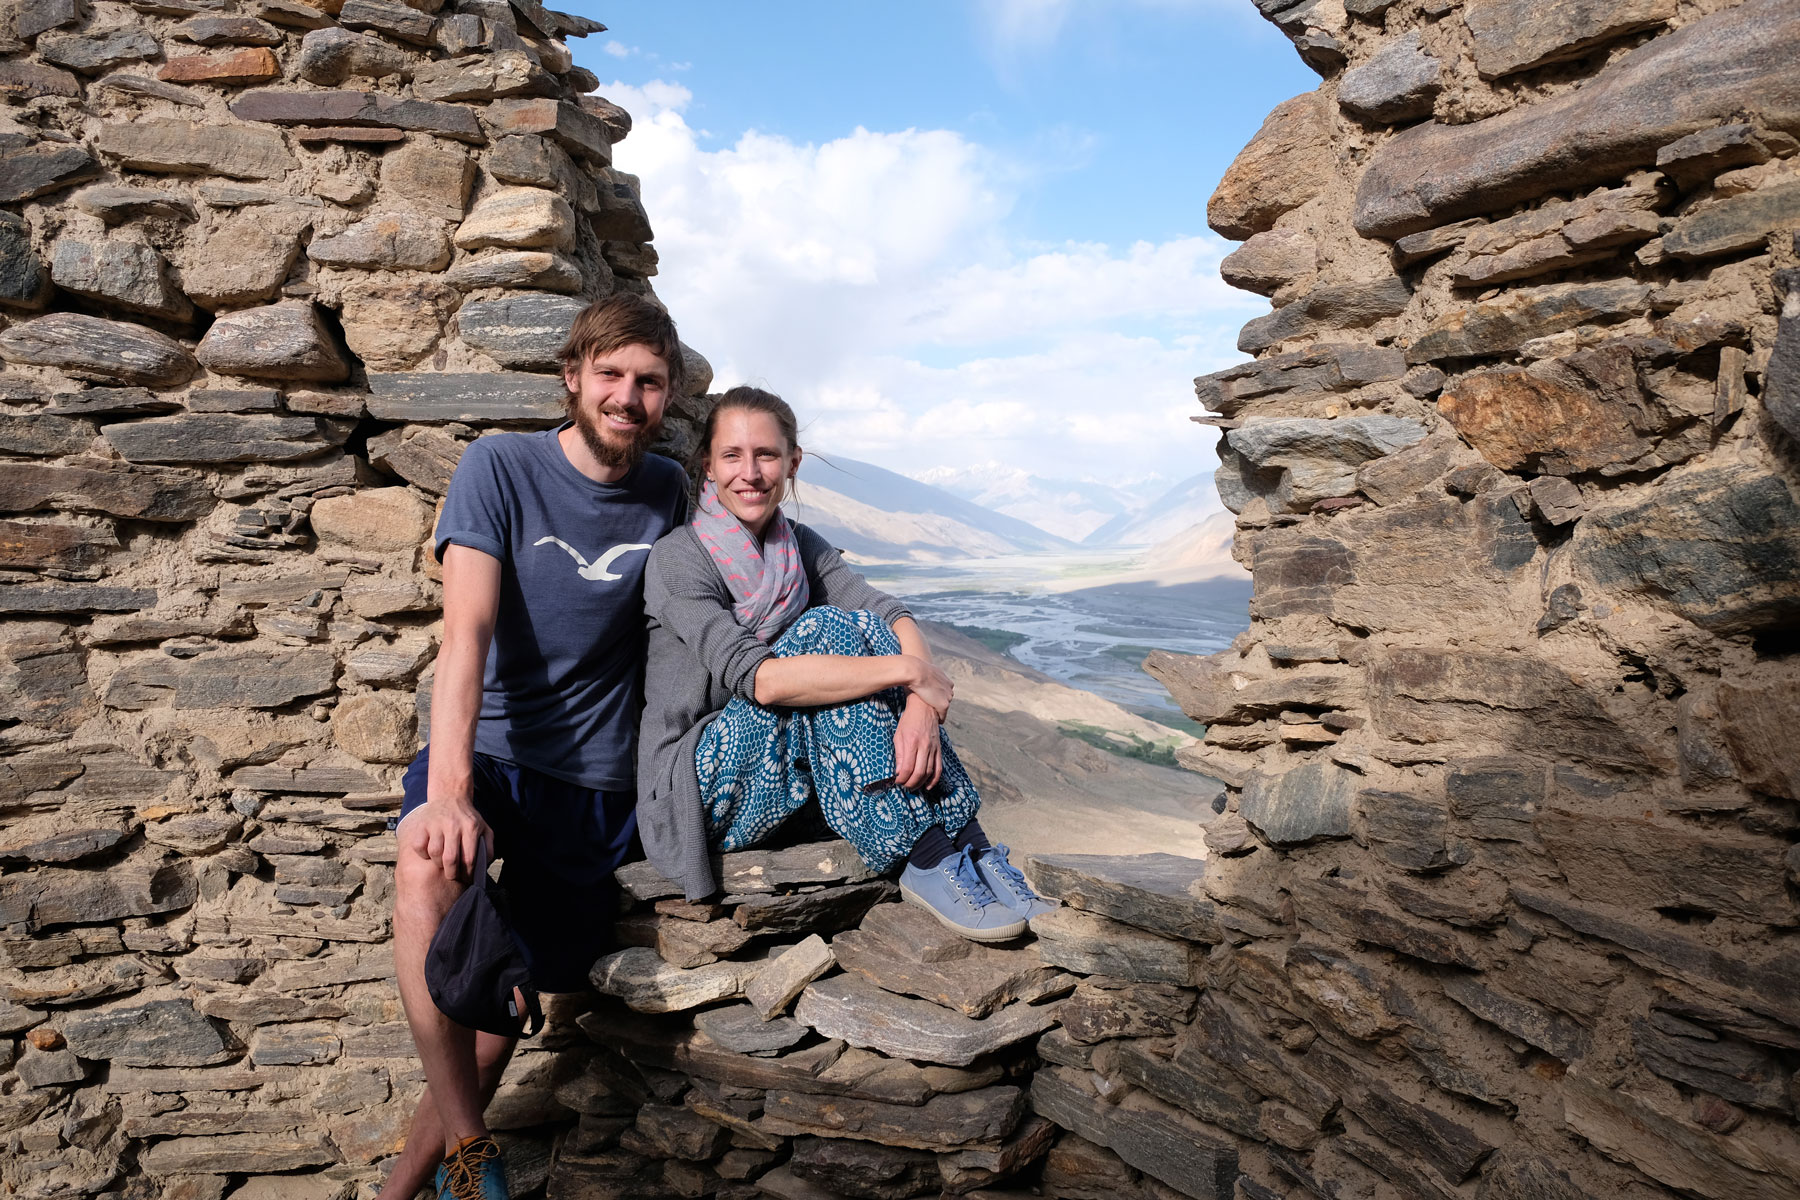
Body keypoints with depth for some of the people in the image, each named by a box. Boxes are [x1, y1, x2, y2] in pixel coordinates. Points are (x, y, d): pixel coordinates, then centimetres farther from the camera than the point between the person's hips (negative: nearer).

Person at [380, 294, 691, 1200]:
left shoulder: (667, 491, 2)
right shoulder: (500, 467, -8)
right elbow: (468, 629, -20)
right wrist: (450, 789, -32)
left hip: (596, 777, 3)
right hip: (488, 748, -2)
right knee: (429, 861, -34)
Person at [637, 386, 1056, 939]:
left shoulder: (801, 546, 7)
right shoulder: (678, 557, -13)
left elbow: (894, 617, -7)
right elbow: (757, 677, -27)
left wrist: (920, 706, -28)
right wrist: (910, 672, -27)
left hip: (792, 768, 6)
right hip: (699, 784, -6)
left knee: (868, 630, -15)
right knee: (824, 630, -24)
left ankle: (964, 842, -19)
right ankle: (925, 861, -24)